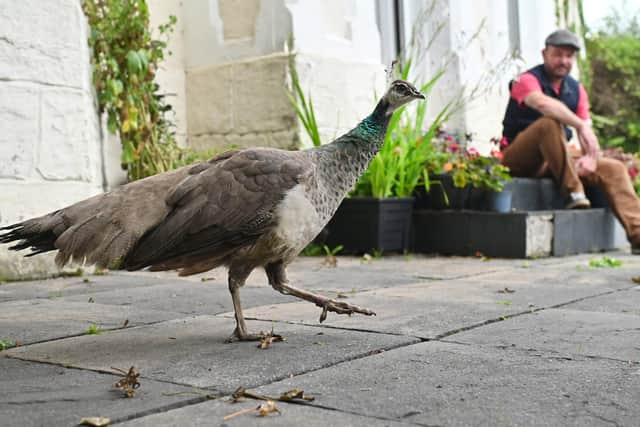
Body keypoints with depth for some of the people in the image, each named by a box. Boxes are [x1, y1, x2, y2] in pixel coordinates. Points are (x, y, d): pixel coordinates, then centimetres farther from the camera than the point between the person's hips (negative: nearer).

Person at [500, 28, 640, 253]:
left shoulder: (576, 89, 12)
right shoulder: (527, 80, -10)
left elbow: (588, 133, 6)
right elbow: (543, 103, -35)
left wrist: (591, 157, -16)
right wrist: (580, 125, -46)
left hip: (558, 158, 7)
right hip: (520, 157, -7)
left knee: (613, 169, -8)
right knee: (549, 123, -35)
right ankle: (573, 193, -31)